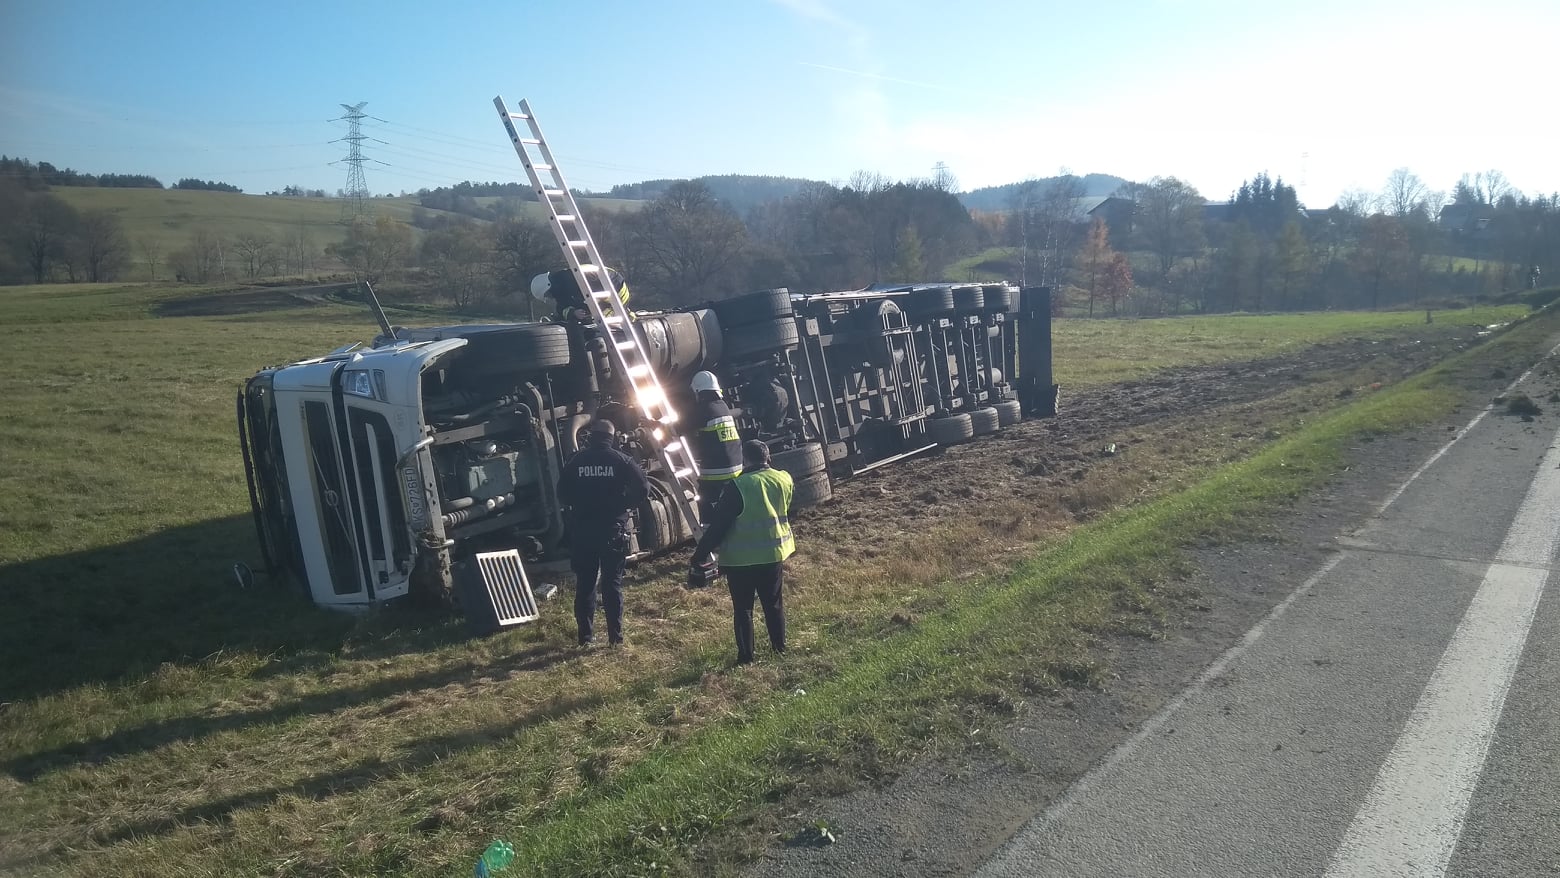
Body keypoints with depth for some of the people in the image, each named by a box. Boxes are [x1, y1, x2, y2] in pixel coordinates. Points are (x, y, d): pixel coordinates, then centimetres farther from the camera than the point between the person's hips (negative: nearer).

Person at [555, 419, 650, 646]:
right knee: (612, 583, 4)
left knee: (585, 584, 8)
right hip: (612, 529, -1)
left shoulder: (576, 461, 2)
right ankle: (616, 635, 5)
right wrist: (626, 505, 6)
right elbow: (643, 488, -9)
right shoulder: (620, 460, -3)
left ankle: (586, 635, 11)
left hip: (582, 530, 1)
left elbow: (562, 495, 4)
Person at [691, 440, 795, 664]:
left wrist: (700, 553, -7)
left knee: (743, 608, 8)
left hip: (741, 559, -5)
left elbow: (718, 524, -15)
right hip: (774, 553, 5)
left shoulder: (738, 486, -19)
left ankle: (745, 655, 12)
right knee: (774, 603, 20)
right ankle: (780, 646, 30)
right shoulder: (784, 480, -2)